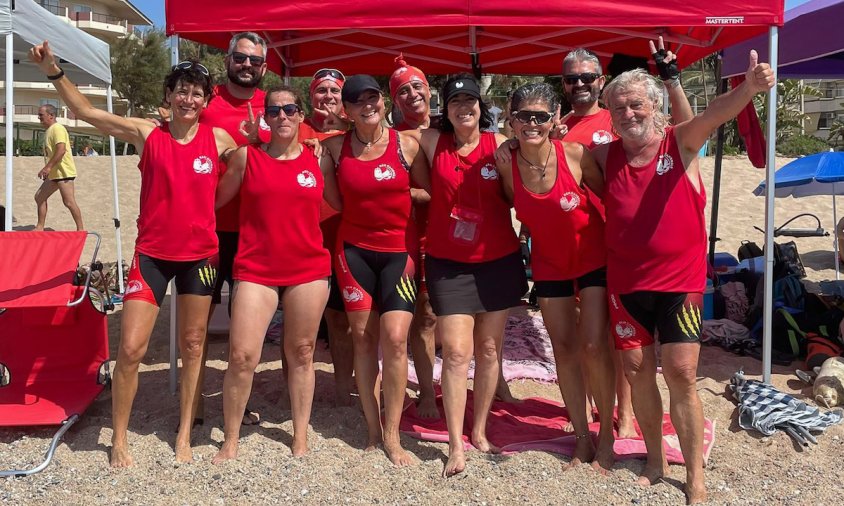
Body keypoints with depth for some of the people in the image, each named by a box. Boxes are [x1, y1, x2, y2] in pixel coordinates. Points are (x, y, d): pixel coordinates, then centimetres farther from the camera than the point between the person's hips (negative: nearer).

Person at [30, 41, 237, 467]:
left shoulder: (219, 140, -1)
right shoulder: (147, 135, -3)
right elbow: (86, 112, -6)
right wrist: (53, 70, -15)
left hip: (199, 254, 1)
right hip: (152, 254, -1)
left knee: (193, 345, 9)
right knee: (131, 348, -5)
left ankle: (184, 436, 24)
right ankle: (119, 439, 15)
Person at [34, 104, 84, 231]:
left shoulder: (57, 128, -13)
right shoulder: (49, 130, 18)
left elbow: (61, 150, -24)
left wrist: (48, 167, -25)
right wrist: (48, 169, 21)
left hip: (64, 172, -11)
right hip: (54, 173, 11)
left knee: (69, 202, -10)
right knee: (39, 197, 12)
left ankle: (81, 229, -3)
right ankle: (40, 227, 18)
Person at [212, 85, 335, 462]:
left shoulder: (317, 158, 5)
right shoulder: (246, 156, 3)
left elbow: (339, 203, 12)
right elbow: (216, 199, 8)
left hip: (309, 269, 1)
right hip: (256, 270, -1)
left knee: (301, 353, 10)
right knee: (242, 356, -6)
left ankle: (301, 435, 25)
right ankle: (230, 441, 13)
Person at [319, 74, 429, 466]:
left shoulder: (407, 145, -3)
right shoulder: (335, 147, 2)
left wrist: (397, 198, -5)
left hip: (399, 250, -2)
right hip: (354, 249, 2)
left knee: (395, 338, -10)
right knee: (362, 336, 5)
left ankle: (392, 435, 4)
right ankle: (373, 427, 19)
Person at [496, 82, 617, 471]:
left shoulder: (576, 154, -21)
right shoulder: (507, 165, -14)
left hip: (594, 259, -3)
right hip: (549, 265, 3)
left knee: (594, 347, -6)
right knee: (563, 348, 8)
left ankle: (606, 435, 15)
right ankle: (582, 437, 24)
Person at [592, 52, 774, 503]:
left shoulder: (681, 143, -5)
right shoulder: (606, 156, 3)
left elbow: (714, 113, -25)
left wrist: (749, 88, -45)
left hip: (679, 279, -3)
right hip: (625, 282, 3)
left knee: (681, 374, -3)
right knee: (636, 369, 10)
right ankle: (655, 461, 30)